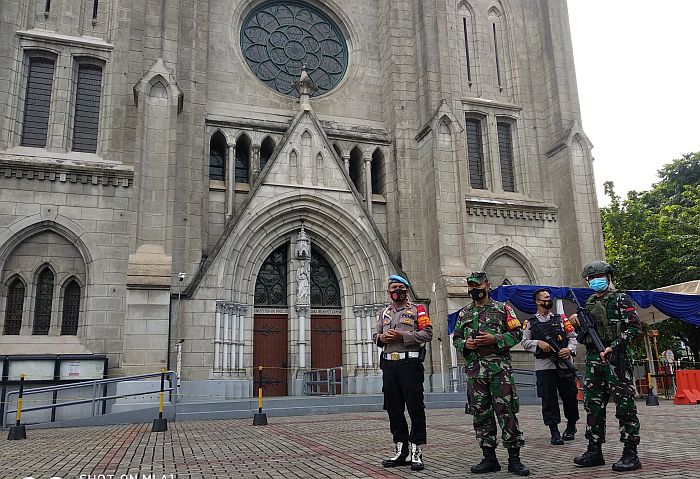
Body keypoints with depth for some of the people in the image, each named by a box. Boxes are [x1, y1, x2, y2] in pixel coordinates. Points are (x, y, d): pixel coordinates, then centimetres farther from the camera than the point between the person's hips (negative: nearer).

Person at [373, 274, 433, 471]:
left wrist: (402, 336, -16)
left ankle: (416, 452, 4)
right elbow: (375, 335, 19)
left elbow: (427, 333, -7)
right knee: (393, 409, 9)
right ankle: (400, 451, 19)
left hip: (410, 364, -5)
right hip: (389, 365, 5)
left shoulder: (417, 309, 3)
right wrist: (381, 338, -5)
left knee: (415, 408, -3)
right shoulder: (384, 312, 18)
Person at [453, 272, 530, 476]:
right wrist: (465, 343, -4)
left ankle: (514, 458, 5)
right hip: (474, 369, 4)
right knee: (480, 414, 6)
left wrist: (494, 339, -12)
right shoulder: (464, 313, 15)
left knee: (506, 411, -4)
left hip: (500, 367, -4)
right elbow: (456, 338, 18)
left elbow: (517, 333, 2)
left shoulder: (502, 308, 5)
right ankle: (489, 458, 16)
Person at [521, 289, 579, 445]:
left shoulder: (561, 319, 11)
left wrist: (570, 349, -8)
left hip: (564, 364, 2)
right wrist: (538, 343, -12)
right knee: (548, 399, -2)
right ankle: (554, 432, 7)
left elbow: (572, 336, 10)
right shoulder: (530, 323, 7)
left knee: (570, 396, 8)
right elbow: (524, 342, 5)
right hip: (544, 366, -1)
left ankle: (571, 426, 31)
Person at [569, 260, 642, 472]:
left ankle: (631, 454, 2)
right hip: (593, 359, 7)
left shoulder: (620, 299, 0)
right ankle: (594, 451, 16)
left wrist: (612, 346, -18)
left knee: (625, 405, -4)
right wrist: (576, 322, 4)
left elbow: (634, 327, -10)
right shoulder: (589, 303, 18)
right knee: (593, 405, 8)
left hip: (616, 359, -7)